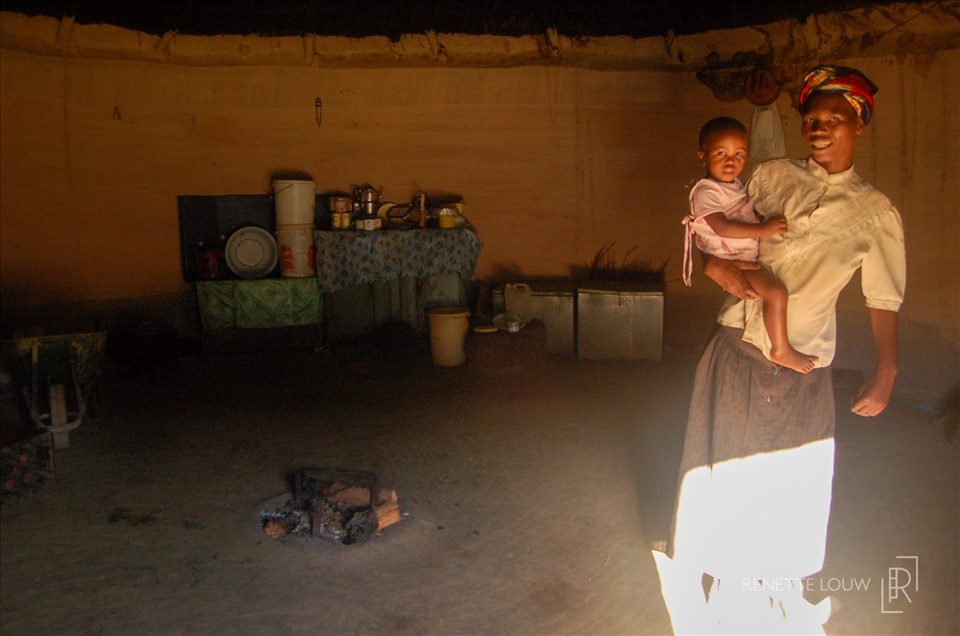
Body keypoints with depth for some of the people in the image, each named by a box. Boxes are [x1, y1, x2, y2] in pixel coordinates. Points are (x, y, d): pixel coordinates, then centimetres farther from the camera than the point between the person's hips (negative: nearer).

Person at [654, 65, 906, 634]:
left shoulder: (876, 212, 3)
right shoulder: (771, 177, 5)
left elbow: (885, 300, 5)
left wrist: (886, 374, -1)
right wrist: (721, 268, -11)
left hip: (803, 371, 0)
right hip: (737, 352, 1)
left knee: (791, 483, 10)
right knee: (726, 468, 9)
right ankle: (716, 589, 30)